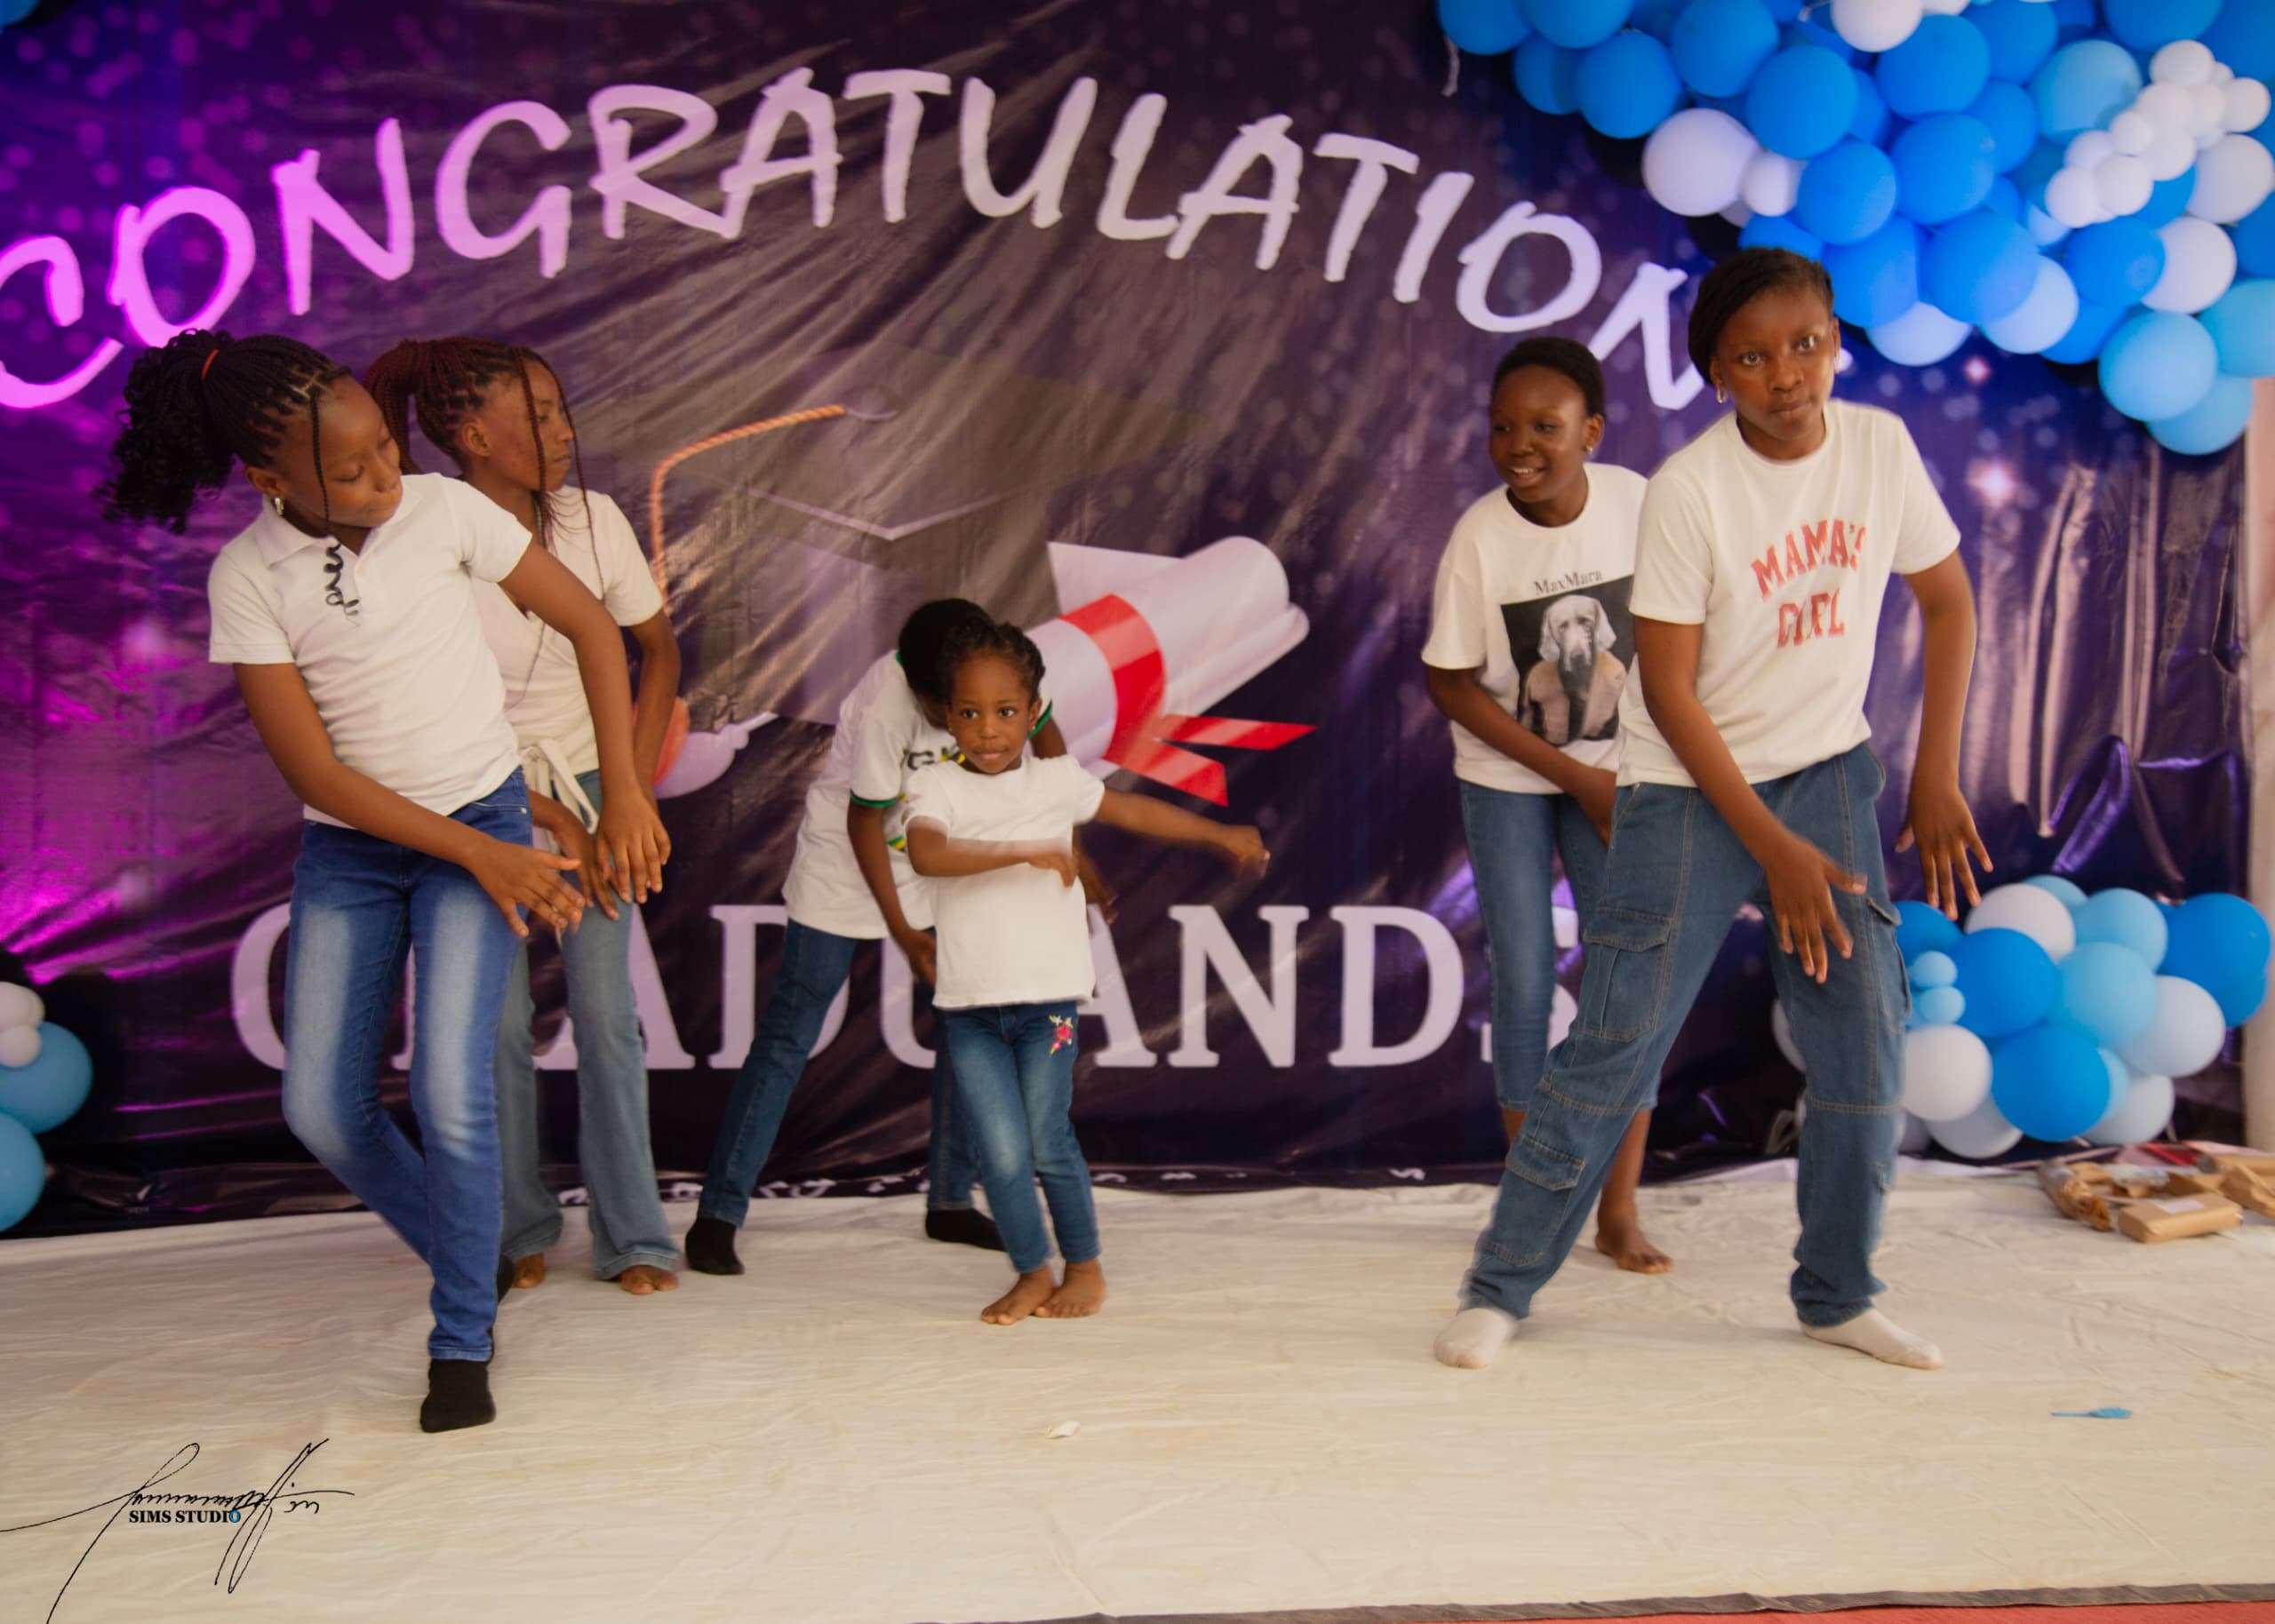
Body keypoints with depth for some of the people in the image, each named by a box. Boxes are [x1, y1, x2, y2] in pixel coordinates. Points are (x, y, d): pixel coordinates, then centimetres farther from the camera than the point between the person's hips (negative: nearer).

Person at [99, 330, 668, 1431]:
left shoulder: (445, 511, -10)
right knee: (322, 1109, 0)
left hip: (479, 816, -2)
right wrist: (485, 858, -16)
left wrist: (624, 794, -7)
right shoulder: (246, 576, -9)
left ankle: (463, 1341, 5)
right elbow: (313, 771, -11)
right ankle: (473, 1258, 27)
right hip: (347, 846, 2)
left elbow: (592, 628, -2)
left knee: (449, 1091, -15)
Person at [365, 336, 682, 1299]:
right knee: (497, 1024, 2)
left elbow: (658, 648, 5)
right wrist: (553, 821, -13)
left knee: (606, 1015, 0)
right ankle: (519, 1232, 20)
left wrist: (631, 791, -2)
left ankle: (634, 1238, 10)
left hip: (590, 786, 2)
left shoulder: (592, 519, -7)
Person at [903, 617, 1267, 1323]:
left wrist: (1221, 836, 27)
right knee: (1001, 1150, -2)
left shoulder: (1056, 779, 5)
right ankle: (1032, 1272, 19)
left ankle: (1085, 1265, 23)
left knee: (1047, 1139, 2)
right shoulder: (936, 786, -2)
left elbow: (1135, 811, 21)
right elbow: (926, 854, -23)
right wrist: (1023, 852, -27)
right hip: (968, 1003, 0)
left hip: (1049, 994, 0)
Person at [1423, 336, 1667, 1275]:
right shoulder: (1479, 537, -20)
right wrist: (1575, 778, -13)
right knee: (1525, 986, -1)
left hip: (1615, 776, 2)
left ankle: (1618, 1212, 9)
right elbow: (1450, 684, -12)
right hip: (1507, 782, -2)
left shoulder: (1636, 502, -14)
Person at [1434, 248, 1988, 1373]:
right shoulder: (1689, 487, -16)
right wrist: (1773, 847, -15)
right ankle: (1500, 1288, 7)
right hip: (1691, 785, -4)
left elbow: (1947, 604, 9)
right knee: (1615, 1047, -6)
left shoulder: (1882, 446, -4)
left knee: (1864, 1046, 2)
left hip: (1829, 771, 4)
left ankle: (1836, 1296, 20)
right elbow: (1669, 689, -15)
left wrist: (1936, 775, 3)